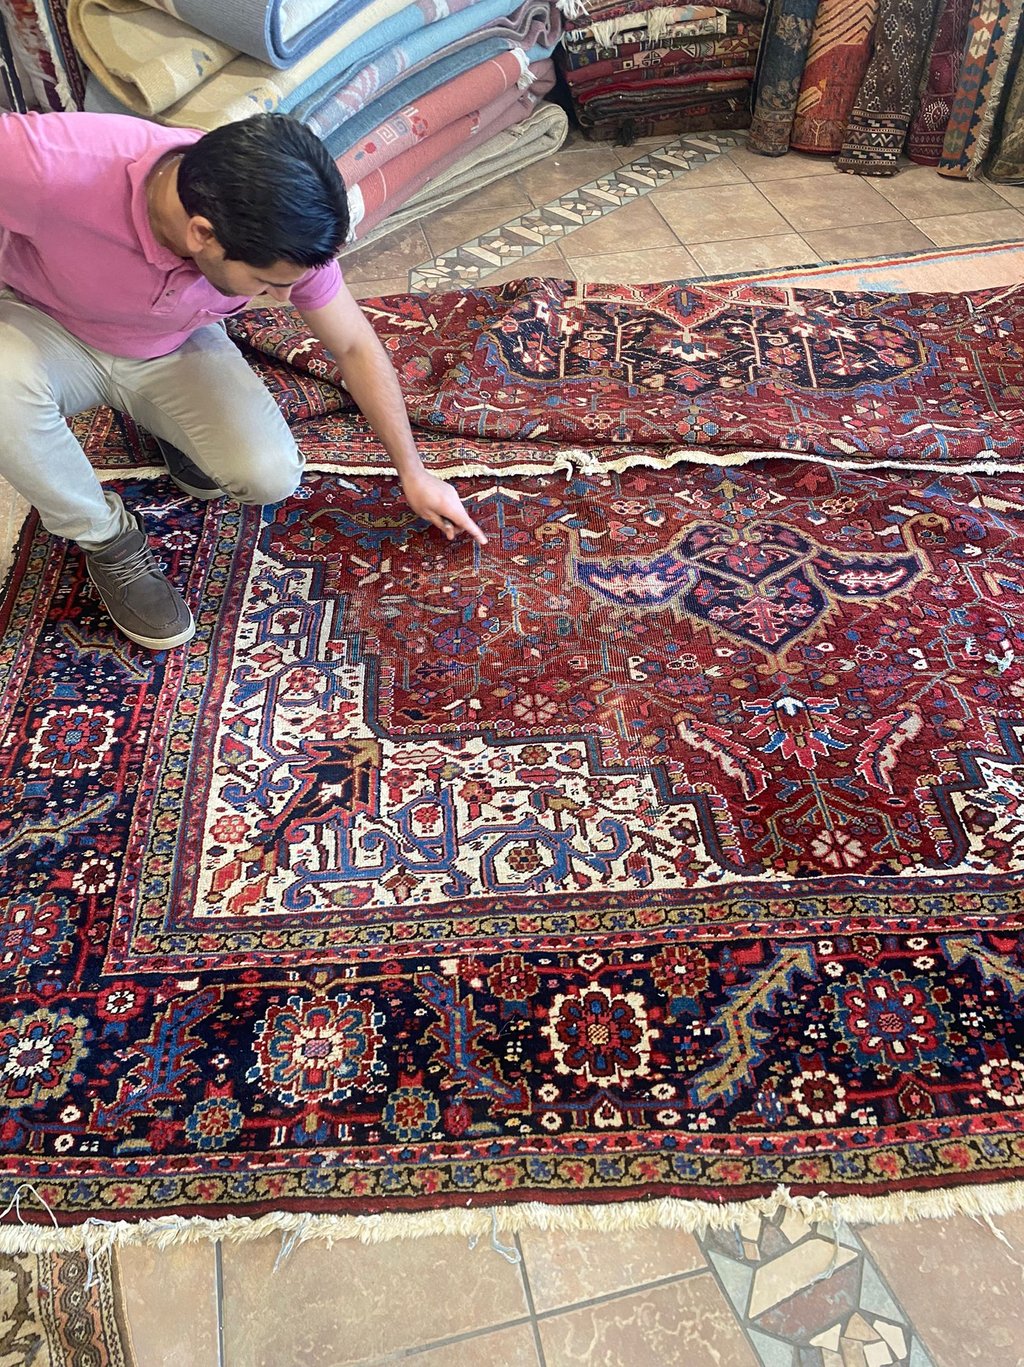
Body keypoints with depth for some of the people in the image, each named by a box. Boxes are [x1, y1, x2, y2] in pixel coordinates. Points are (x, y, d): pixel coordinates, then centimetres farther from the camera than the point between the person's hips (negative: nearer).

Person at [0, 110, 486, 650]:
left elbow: (356, 346, -12)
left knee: (270, 477, -21)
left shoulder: (280, 235, -28)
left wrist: (413, 473, -5)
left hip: (177, 348, 2)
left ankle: (167, 423, 14)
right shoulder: (48, 164, -40)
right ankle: (105, 536, -8)